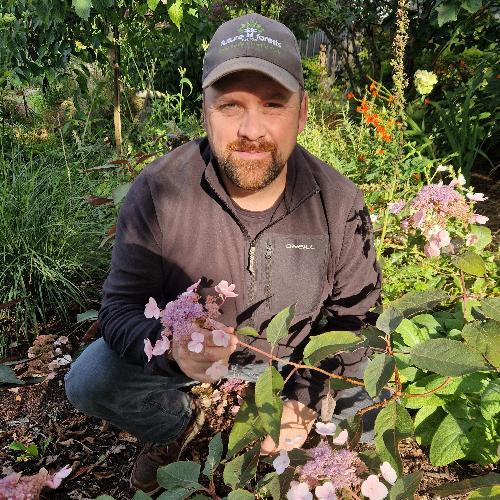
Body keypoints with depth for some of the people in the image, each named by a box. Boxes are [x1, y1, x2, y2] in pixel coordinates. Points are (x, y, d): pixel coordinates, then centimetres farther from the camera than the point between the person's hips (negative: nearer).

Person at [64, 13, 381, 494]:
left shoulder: (339, 203, -18)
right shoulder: (157, 191, -24)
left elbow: (351, 313, -8)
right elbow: (121, 307, -21)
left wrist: (306, 397, -21)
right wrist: (172, 346, -44)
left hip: (289, 359, 1)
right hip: (184, 356, 0)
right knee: (88, 380, -20)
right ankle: (179, 423, 12)